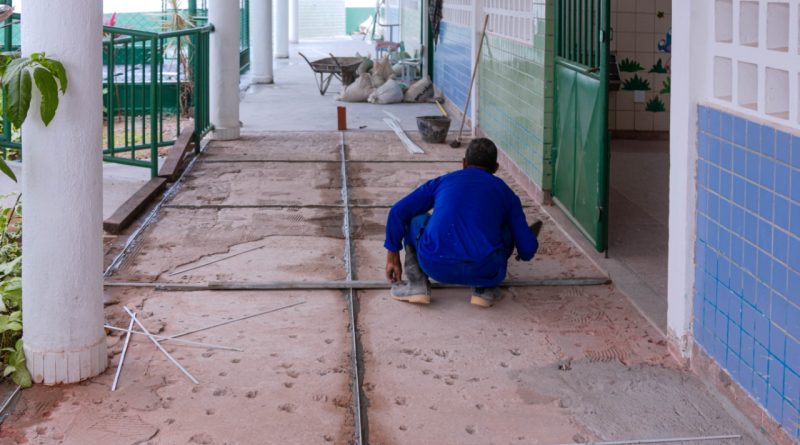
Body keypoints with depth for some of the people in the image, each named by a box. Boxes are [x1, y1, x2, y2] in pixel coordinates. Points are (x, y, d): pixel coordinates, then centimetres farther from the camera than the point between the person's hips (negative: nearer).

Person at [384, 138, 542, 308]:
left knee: (414, 219, 31)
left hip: (435, 267, 0)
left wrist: (393, 257, 28)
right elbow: (527, 250, 17)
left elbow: (398, 211, 18)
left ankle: (417, 284, 14)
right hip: (484, 271, 0)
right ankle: (484, 288, 16)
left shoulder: (443, 181, 23)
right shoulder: (504, 192, 21)